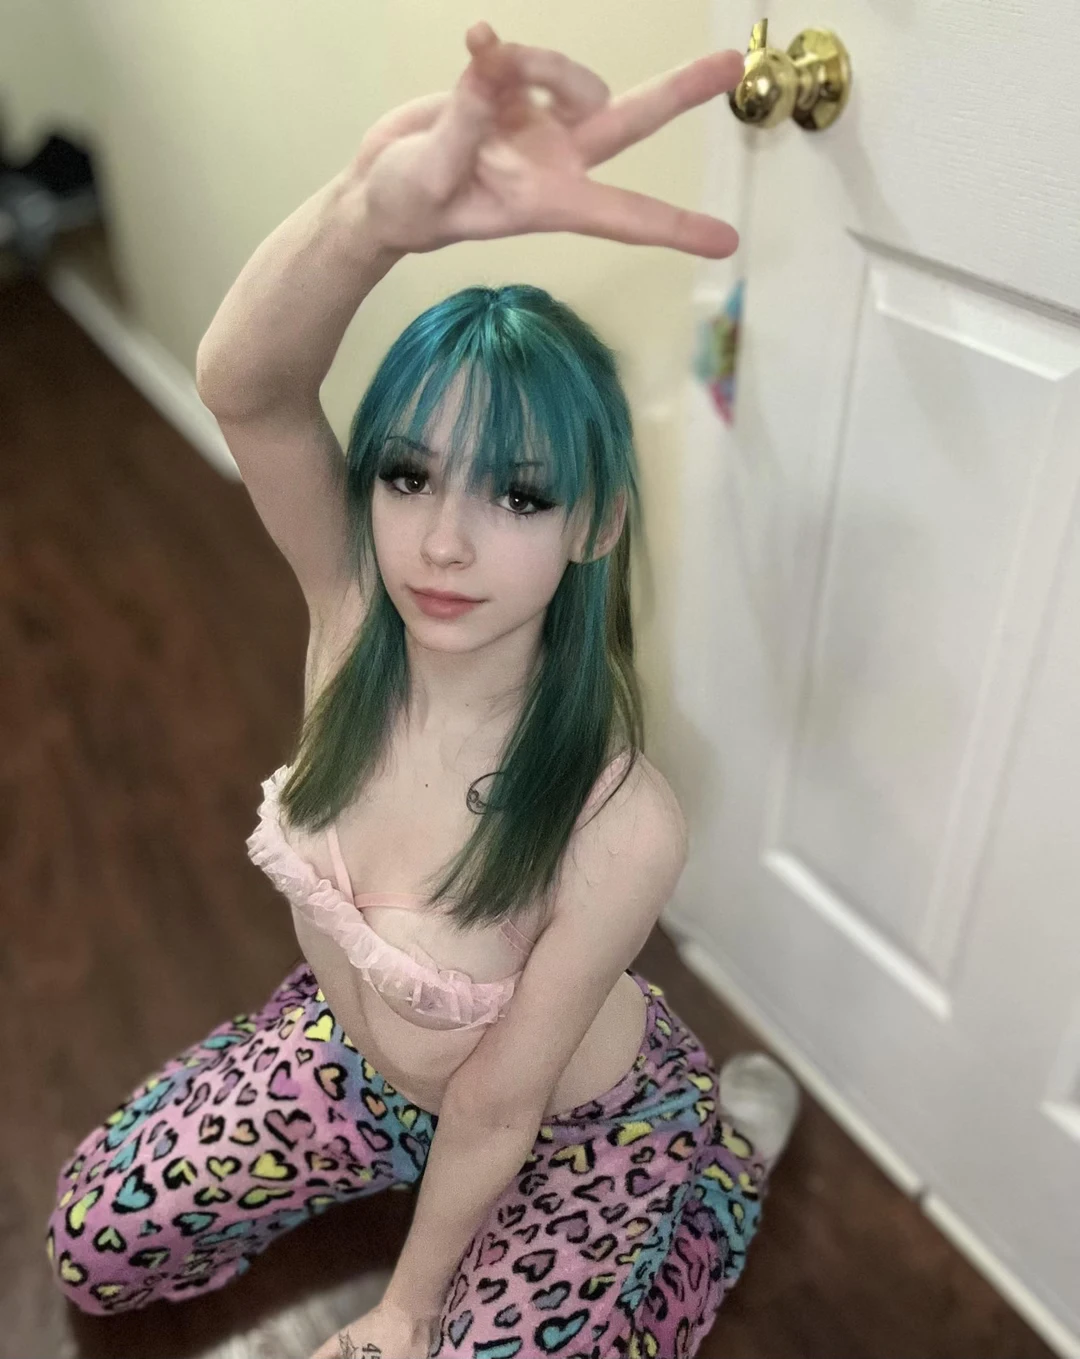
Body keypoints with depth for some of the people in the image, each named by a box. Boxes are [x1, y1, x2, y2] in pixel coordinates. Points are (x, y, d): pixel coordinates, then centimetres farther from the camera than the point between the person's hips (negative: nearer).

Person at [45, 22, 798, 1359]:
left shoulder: (620, 829, -38)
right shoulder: (354, 613, -27)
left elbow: (497, 1107, -24)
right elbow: (241, 386, -46)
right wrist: (374, 208, -67)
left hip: (579, 1131, -4)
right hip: (354, 1047, 5)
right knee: (90, 1240, 11)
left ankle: (725, 1147, 11)